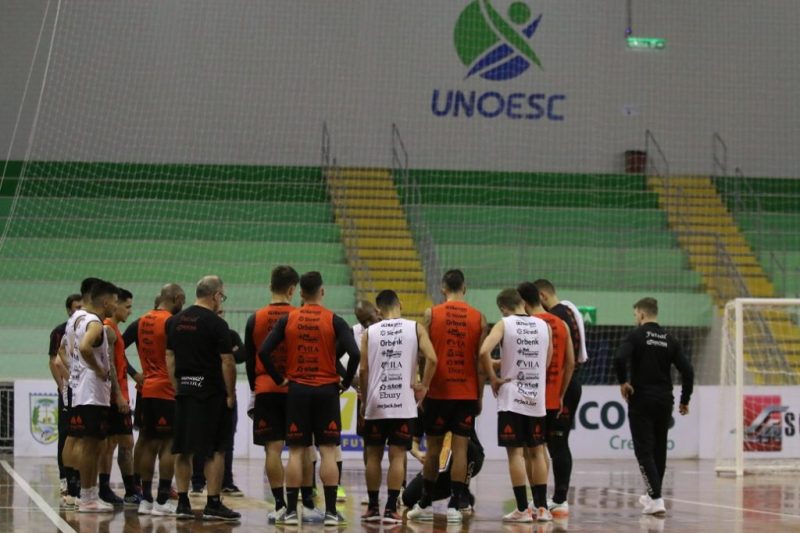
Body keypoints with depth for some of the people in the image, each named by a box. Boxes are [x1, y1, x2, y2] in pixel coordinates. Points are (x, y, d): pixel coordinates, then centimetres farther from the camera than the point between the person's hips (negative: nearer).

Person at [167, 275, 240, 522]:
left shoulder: (175, 321, 10)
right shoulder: (216, 323, -10)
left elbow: (170, 358, 12)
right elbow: (227, 362, -12)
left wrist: (177, 388, 16)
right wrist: (230, 394, -3)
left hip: (184, 391, 6)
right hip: (211, 392, -6)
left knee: (183, 450, 9)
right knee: (215, 450, -1)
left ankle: (182, 503, 11)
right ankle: (213, 504, -2)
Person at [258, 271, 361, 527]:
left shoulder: (287, 320, 1)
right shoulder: (334, 321, -4)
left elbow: (264, 352, -5)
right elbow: (354, 354, -14)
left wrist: (280, 379, 4)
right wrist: (346, 382, 0)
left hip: (297, 390, 1)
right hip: (327, 390, -1)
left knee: (296, 452, 5)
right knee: (328, 451, 1)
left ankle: (291, 510, 3)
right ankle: (330, 511, 0)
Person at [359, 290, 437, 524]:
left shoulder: (370, 332, 3)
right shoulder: (415, 328, 1)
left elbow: (363, 369, 0)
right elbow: (432, 358, -11)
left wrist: (364, 399, 11)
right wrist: (424, 386, 1)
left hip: (376, 403, 1)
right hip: (404, 403, -1)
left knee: (373, 455, 11)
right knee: (397, 456, 1)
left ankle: (373, 508, 14)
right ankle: (391, 509, -3)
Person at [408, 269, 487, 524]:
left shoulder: (431, 314, -3)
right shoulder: (478, 318, 1)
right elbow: (481, 360, 1)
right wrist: (479, 396, 8)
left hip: (438, 391, 0)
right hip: (467, 393, 1)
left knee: (433, 448, 10)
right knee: (460, 448, 2)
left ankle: (425, 505, 17)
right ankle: (455, 505, -2)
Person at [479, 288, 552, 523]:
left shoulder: (504, 324, -6)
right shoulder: (544, 326, 7)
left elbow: (484, 351, -20)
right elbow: (548, 361, 13)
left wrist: (493, 378, -8)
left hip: (512, 398, -4)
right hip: (537, 398, 4)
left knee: (515, 452, -1)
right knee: (536, 451, 12)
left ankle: (522, 509, -3)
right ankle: (542, 508, 12)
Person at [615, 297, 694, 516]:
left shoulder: (636, 336, -7)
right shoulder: (670, 340, 6)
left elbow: (620, 359, -24)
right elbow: (687, 371, 2)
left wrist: (623, 382, -8)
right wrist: (684, 400, 11)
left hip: (641, 401, -5)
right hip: (664, 401, 5)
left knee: (644, 451, -4)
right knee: (659, 450, 16)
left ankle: (656, 499, -16)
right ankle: (653, 495, 28)